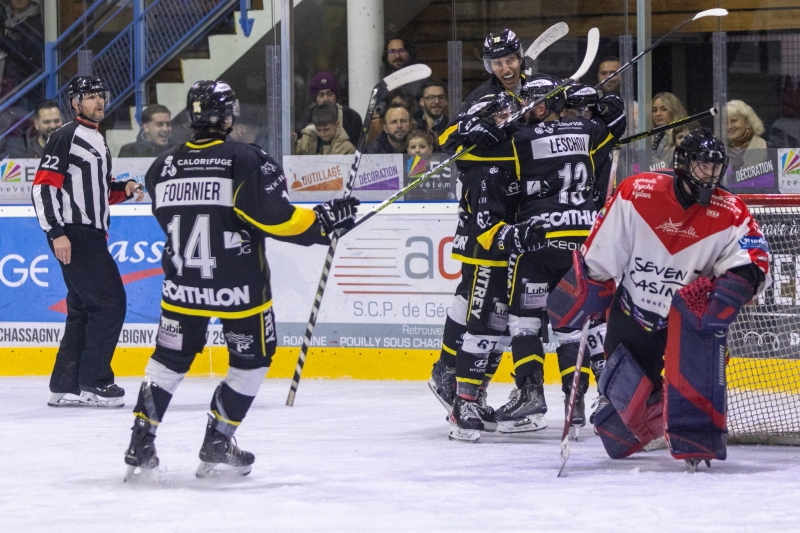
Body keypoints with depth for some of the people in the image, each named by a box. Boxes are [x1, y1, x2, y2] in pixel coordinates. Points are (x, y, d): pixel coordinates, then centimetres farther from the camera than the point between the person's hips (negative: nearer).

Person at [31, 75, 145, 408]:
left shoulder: (98, 142, 20)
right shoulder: (66, 138, -10)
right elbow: (43, 186, -17)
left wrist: (124, 189, 7)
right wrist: (56, 232, -23)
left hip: (92, 235, 10)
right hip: (73, 236, -10)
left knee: (83, 308, 10)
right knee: (110, 302, -11)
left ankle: (65, 387, 14)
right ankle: (93, 383, -6)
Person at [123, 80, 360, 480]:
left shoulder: (163, 167, 1)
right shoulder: (247, 162, -14)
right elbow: (274, 218, -17)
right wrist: (325, 221, -4)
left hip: (182, 286, 4)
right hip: (239, 289, -4)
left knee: (169, 361, 16)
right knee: (251, 361, 15)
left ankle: (141, 443, 11)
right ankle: (217, 442, 14)